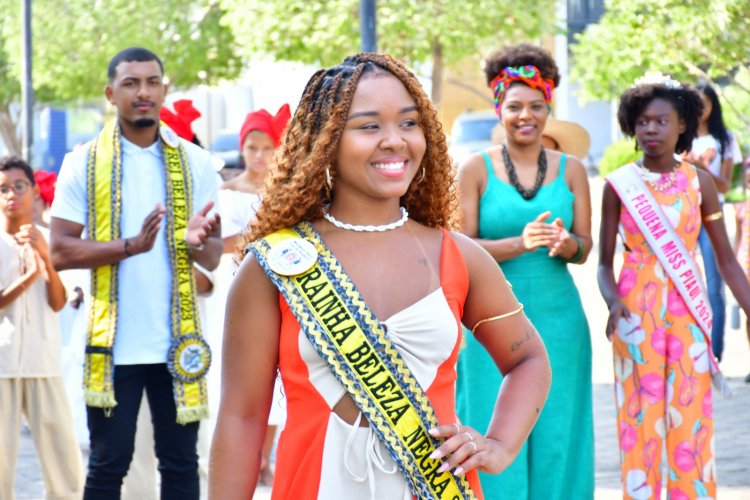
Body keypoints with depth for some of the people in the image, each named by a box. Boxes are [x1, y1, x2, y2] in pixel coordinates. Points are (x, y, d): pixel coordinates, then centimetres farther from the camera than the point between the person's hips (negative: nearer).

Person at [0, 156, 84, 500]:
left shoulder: (48, 241, 9)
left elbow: (58, 303, -1)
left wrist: (45, 258, -13)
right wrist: (28, 276, -18)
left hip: (44, 362, 3)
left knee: (64, 454, 1)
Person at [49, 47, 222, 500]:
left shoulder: (193, 162, 5)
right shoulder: (85, 163, 0)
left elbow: (214, 257, 4)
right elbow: (61, 251, -5)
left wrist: (199, 242, -20)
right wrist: (130, 246, -19)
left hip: (179, 342, 2)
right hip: (112, 343, -1)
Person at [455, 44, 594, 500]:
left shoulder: (571, 170, 7)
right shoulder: (476, 170, 0)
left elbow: (585, 247, 6)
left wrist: (565, 244, -17)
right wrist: (521, 243, -20)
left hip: (557, 319, 2)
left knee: (555, 433, 4)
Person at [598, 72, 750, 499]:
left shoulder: (699, 182, 2)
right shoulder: (619, 184, 0)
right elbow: (605, 261, 1)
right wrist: (613, 302, -18)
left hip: (688, 311, 1)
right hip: (637, 311, -1)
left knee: (691, 418, 0)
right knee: (640, 417, 0)